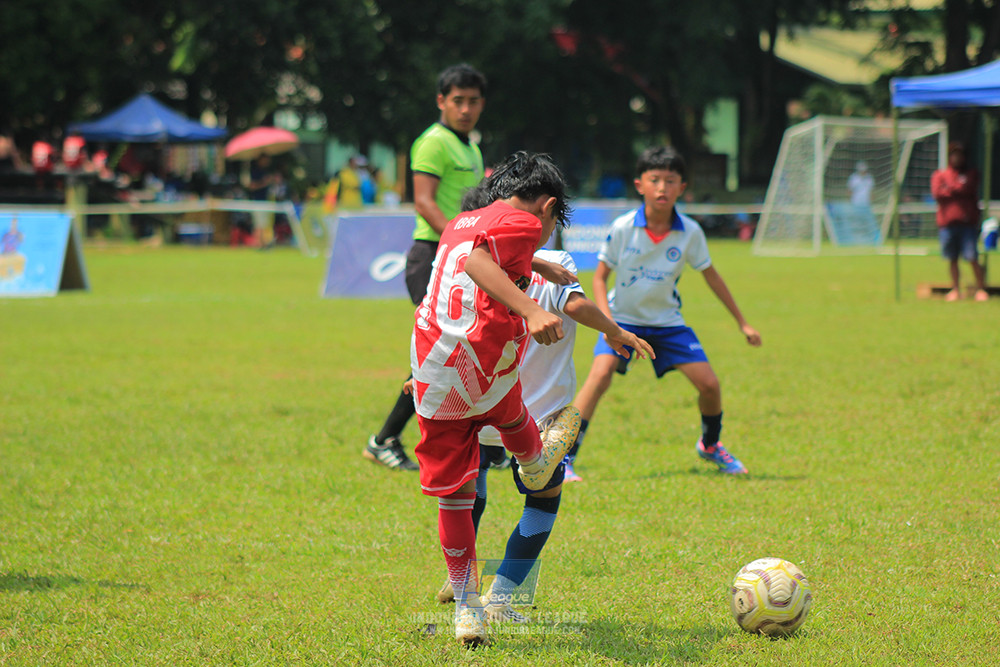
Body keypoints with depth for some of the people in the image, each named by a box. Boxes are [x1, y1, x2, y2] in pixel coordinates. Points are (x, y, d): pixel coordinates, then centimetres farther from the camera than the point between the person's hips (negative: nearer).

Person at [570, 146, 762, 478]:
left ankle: (710, 445, 27)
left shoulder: (690, 233, -11)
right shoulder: (623, 228, -17)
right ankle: (564, 457, -22)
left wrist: (742, 323, 9)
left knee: (709, 383, -5)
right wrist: (608, 323, -21)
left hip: (667, 321, 3)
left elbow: (711, 276, 4)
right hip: (623, 317, -3)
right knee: (601, 374, -26)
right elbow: (600, 277, -7)